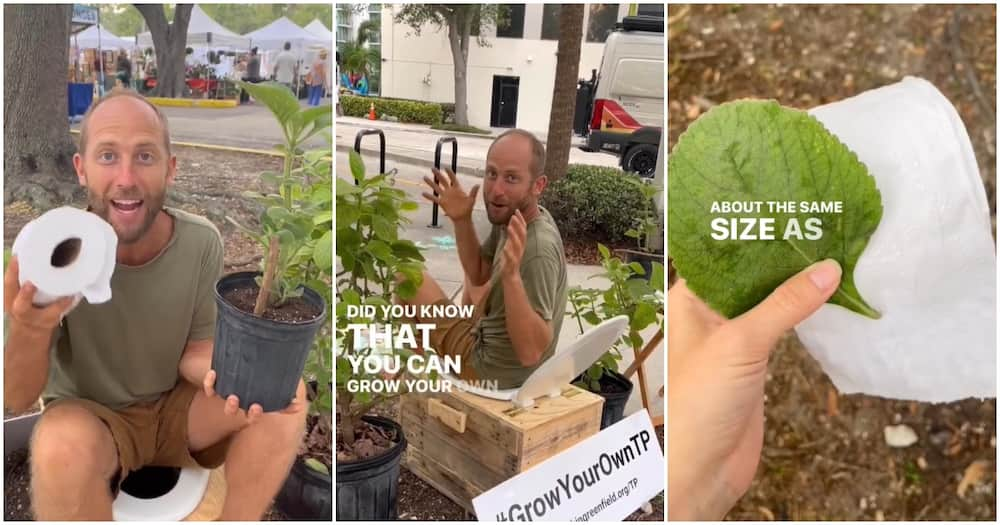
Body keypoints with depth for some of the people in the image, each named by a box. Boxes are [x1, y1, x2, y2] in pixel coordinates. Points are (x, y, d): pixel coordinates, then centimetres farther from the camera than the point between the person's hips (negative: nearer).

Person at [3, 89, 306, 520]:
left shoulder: (202, 243, -13)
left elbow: (195, 350, -4)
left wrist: (224, 372, -29)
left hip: (174, 408, 2)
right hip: (89, 419, -2)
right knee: (63, 444, -36)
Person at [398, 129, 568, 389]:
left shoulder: (538, 251, -34)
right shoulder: (512, 216, -8)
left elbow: (531, 353, -36)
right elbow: (478, 274, 6)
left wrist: (512, 275, -48)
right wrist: (461, 220, -9)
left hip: (493, 374, -9)